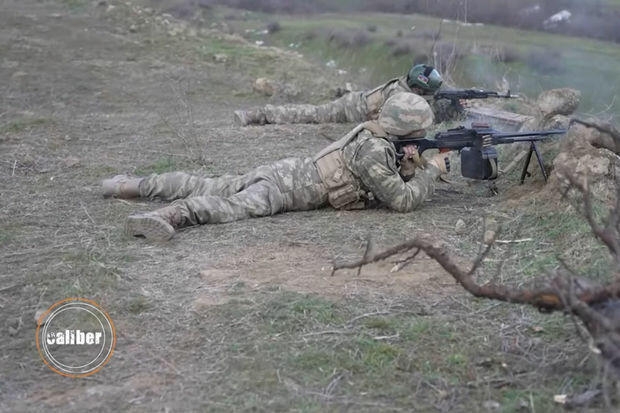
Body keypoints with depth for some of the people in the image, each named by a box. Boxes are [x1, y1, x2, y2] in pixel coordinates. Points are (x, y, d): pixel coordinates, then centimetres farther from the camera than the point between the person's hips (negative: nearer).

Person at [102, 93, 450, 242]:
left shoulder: (378, 138, 13)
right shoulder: (374, 151, -15)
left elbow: (394, 181, 24)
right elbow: (403, 201, -15)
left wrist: (409, 165, 2)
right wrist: (432, 169, -2)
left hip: (287, 171, 8)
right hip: (285, 187, -8)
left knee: (208, 187, 10)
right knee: (234, 205, -32)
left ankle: (133, 186, 15)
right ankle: (170, 216, -53)